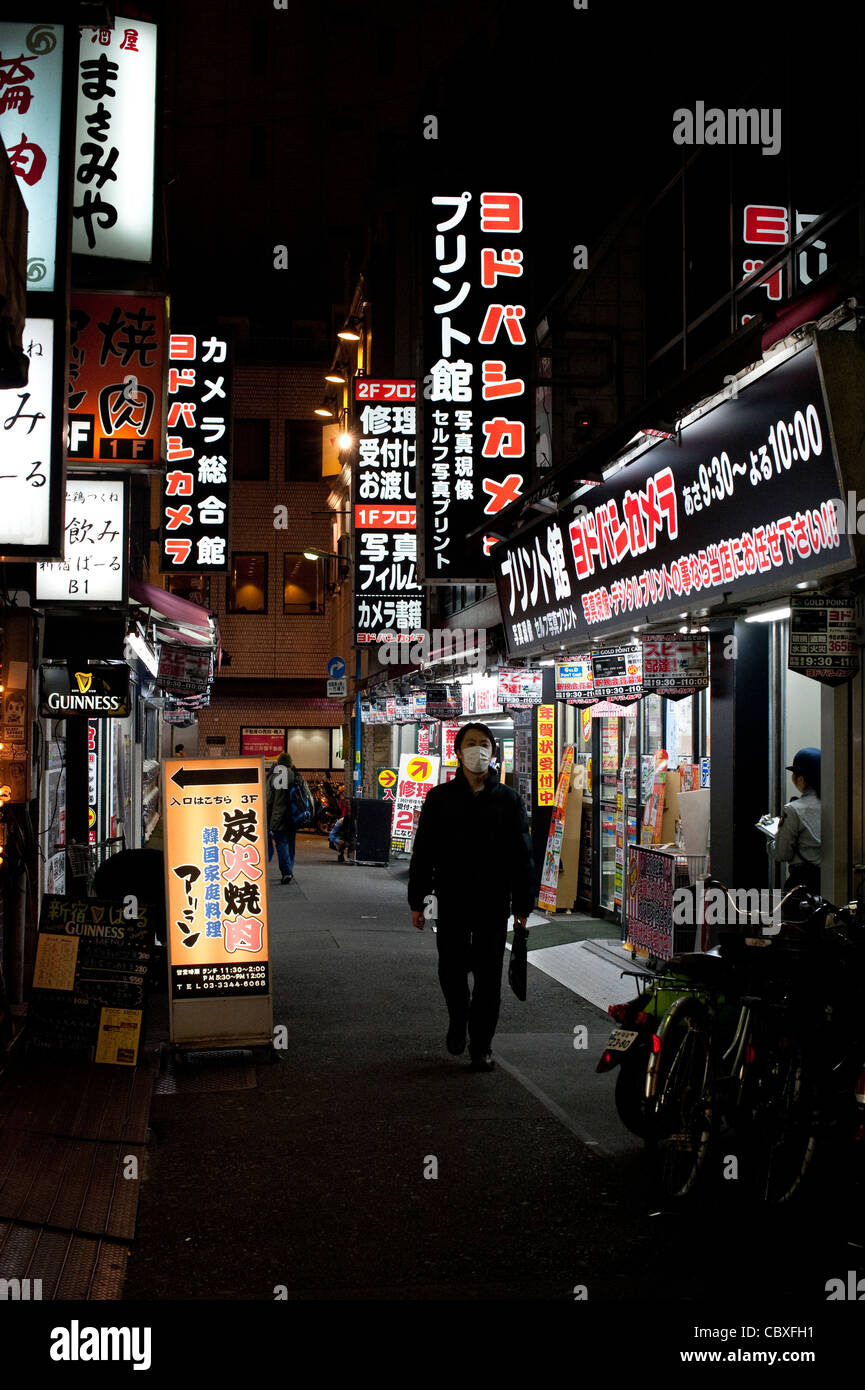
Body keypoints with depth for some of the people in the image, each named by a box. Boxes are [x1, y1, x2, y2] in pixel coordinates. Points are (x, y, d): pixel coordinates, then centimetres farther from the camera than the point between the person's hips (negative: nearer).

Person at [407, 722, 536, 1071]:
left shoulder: (508, 800, 4)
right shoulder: (440, 797, 3)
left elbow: (522, 856, 4)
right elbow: (423, 852, 4)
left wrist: (522, 907, 0)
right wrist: (417, 901, 1)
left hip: (493, 902, 0)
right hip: (452, 900, 0)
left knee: (488, 975, 3)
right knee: (451, 969, 4)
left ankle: (481, 1045, 14)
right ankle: (458, 1020, 32)